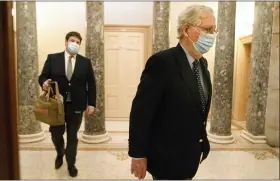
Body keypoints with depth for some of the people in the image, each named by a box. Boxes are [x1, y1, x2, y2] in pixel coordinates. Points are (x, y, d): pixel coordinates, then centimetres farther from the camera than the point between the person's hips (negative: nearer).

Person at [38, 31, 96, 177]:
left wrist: (91, 103, -3)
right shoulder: (52, 58, 1)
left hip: (76, 106, 0)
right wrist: (44, 83, -22)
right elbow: (43, 76, 3)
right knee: (56, 134, 12)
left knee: (72, 136, 11)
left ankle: (71, 164, 30)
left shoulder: (86, 62, 3)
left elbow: (91, 84, 3)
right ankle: (60, 154, 45)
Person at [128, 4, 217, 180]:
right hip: (167, 157, -8)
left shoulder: (202, 63, 4)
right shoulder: (162, 62, -22)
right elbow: (141, 111, -21)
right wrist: (138, 154, -17)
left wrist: (202, 142, 14)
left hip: (190, 155, 8)